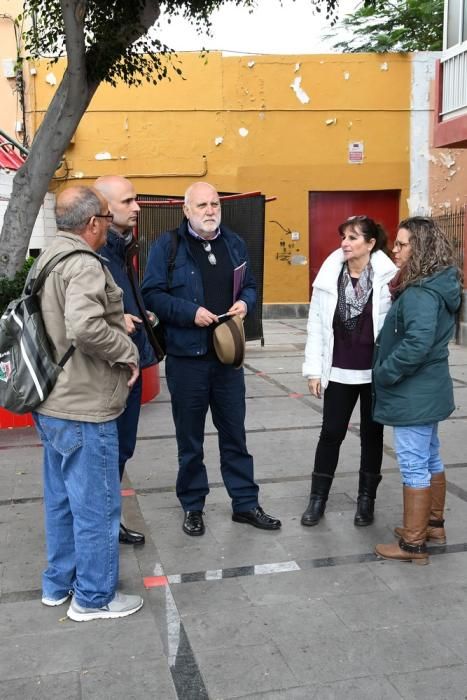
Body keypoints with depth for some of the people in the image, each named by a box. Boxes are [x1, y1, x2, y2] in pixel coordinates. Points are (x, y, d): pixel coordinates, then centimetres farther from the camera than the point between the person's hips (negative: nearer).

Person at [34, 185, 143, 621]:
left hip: (52, 403, 10)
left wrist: (117, 320, 14)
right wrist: (127, 350, -18)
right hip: (83, 409, -10)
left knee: (61, 499, 21)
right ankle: (94, 597, 19)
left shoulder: (49, 258, 12)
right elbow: (85, 328, -33)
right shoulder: (83, 265, -19)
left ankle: (58, 583, 36)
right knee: (96, 505, 4)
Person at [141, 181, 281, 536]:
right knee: (190, 438, 10)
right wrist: (190, 312, -21)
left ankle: (245, 503, 26)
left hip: (228, 354, 4)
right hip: (186, 357, -4)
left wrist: (245, 302, -5)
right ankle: (193, 507, 26)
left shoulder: (234, 243, 9)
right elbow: (152, 294, -10)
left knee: (235, 434, 13)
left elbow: (250, 285, 17)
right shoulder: (168, 245, -6)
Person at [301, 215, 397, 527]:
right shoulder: (329, 275, -2)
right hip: (339, 372, 2)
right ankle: (318, 499, 23)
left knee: (372, 434, 12)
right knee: (331, 433, 9)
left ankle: (367, 499, 28)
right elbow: (316, 325, 2)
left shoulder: (389, 277, -11)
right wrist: (314, 369, 0)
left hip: (376, 372, -2)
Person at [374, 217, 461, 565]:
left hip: (413, 394, -10)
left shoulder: (420, 294, -22)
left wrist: (384, 374, -19)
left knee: (413, 466, -1)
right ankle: (434, 523, 36)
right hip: (429, 389, 10)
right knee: (430, 458, 20)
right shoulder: (439, 286, 9)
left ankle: (413, 544, 10)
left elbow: (417, 344, -31)